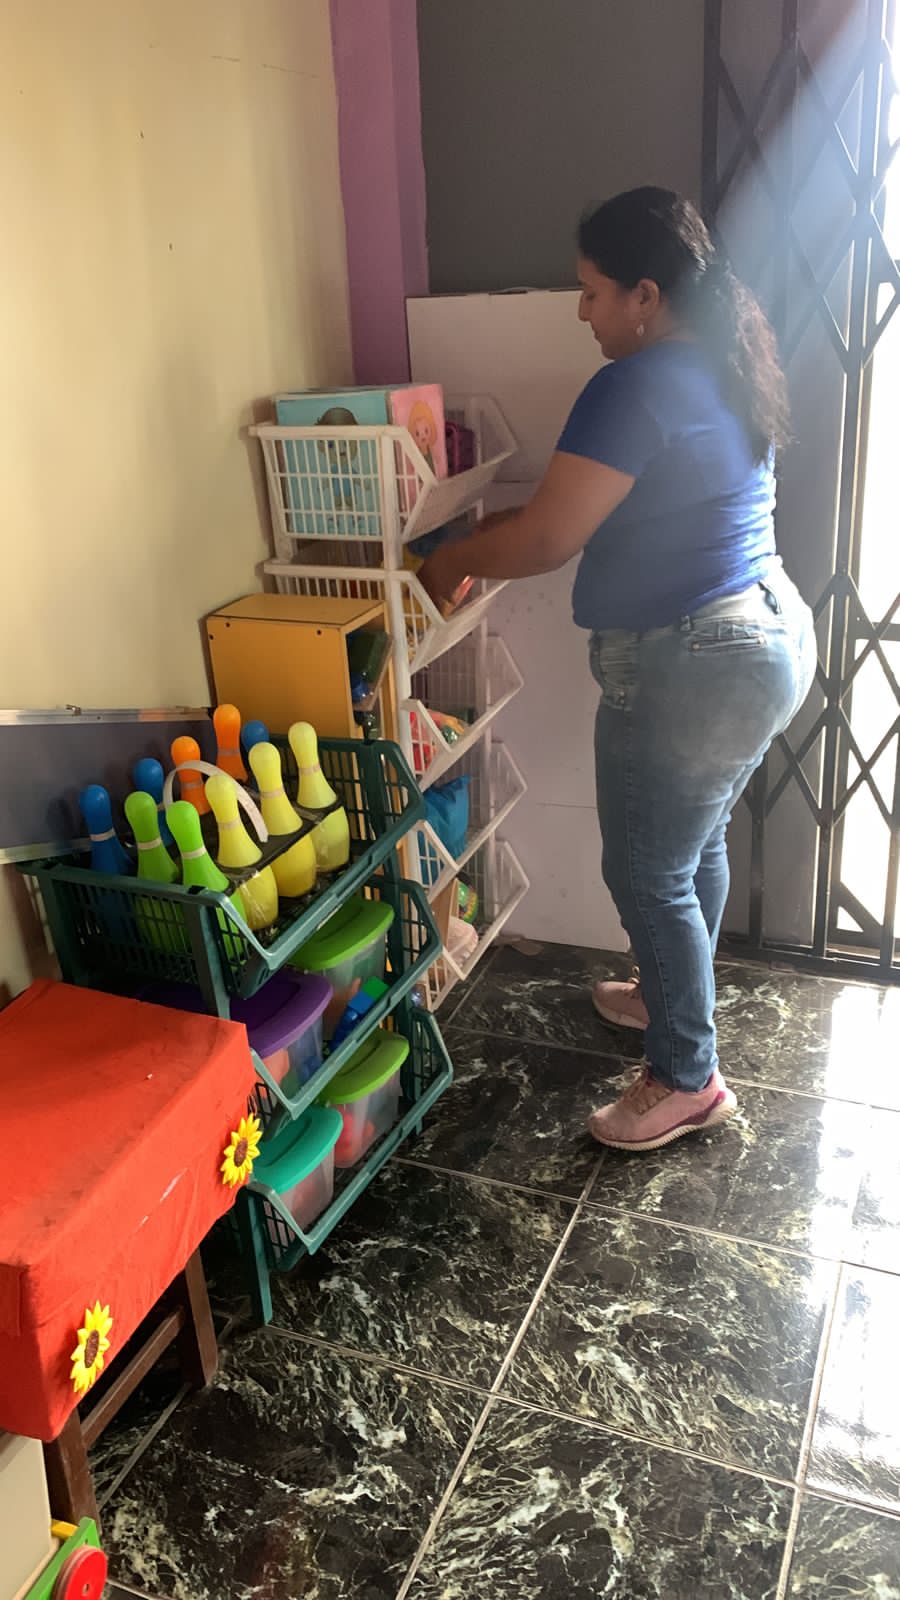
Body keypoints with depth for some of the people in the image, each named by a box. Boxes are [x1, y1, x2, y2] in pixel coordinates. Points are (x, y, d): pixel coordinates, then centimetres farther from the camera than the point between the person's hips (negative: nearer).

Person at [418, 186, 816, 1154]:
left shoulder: (635, 389, -19)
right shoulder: (728, 372, 11)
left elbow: (543, 541, -18)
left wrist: (453, 560, 0)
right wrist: (513, 521, 14)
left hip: (688, 671, -10)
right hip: (771, 635, 10)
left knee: (648, 874, 4)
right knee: (696, 845, 24)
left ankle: (687, 1079, 19)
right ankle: (675, 995, 45)